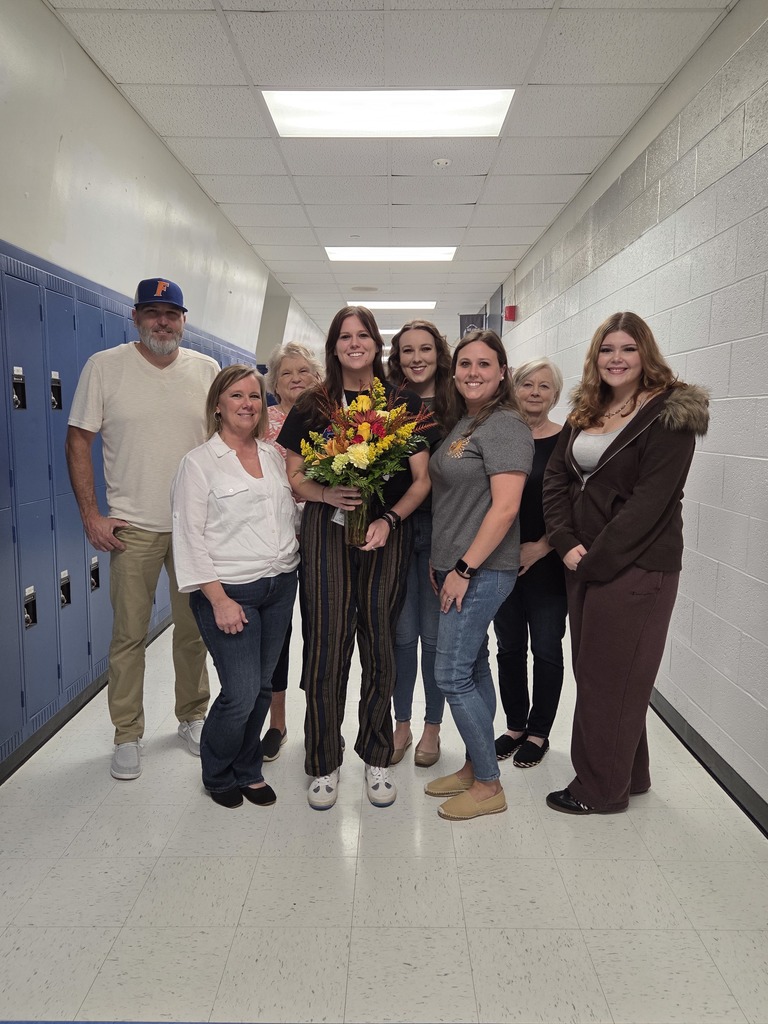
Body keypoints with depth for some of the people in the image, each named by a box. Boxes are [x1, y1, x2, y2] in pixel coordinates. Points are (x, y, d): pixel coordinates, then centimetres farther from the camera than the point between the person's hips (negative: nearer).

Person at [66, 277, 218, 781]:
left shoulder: (207, 370, 4)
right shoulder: (104, 367, -3)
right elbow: (79, 441, -1)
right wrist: (90, 515, -7)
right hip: (133, 527, -2)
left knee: (195, 629, 12)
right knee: (129, 635, 5)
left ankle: (193, 716, 32)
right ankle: (128, 734, 22)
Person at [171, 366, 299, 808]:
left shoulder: (274, 455, 11)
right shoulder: (200, 463, -5)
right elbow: (190, 537, -9)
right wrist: (219, 599, -14)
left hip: (281, 585, 5)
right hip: (230, 590, -5)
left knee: (262, 687, 12)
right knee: (241, 692, -5)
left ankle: (248, 771, 33)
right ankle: (218, 774, 22)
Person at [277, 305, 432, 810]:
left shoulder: (404, 404, 7)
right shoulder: (313, 406, 8)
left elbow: (422, 479, 3)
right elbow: (293, 475, 8)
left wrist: (390, 519, -12)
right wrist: (327, 494, -13)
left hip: (388, 536, 0)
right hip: (327, 532, 0)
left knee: (380, 647, 8)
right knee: (325, 649, -1)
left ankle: (377, 758, 27)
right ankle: (325, 763, 19)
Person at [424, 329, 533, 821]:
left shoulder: (505, 425, -14)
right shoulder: (460, 423, 13)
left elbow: (505, 507, -21)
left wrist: (465, 569, -18)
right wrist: (442, 563, 14)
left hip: (482, 571, -9)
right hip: (456, 566, 9)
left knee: (452, 674, -4)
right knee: (474, 667, 16)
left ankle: (488, 785, 12)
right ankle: (475, 767, 29)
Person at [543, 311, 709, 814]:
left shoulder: (669, 415, -10)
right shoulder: (585, 414, 12)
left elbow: (649, 501, -18)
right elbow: (556, 478, 6)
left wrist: (595, 559, -17)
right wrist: (567, 543, -8)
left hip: (637, 569, -7)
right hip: (585, 565, 7)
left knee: (612, 677, 2)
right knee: (591, 671, 15)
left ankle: (602, 789, 21)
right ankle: (626, 774, 34)